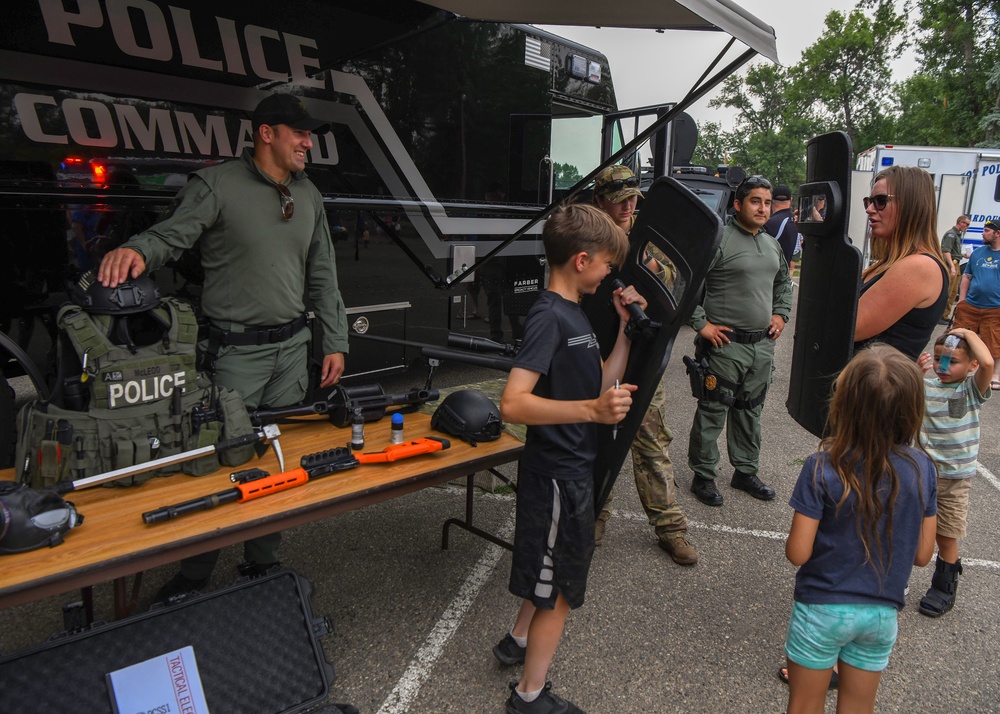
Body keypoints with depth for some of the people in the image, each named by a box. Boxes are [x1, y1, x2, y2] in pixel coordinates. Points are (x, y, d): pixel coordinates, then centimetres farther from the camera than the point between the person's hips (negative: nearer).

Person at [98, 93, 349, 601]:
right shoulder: (217, 185, -5)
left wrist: (336, 342, 9)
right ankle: (194, 575, 18)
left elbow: (322, 277, 14)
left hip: (292, 347, 6)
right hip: (235, 351, -5)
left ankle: (262, 564, 27)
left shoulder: (307, 196, 12)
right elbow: (171, 234, -17)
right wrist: (136, 250, -41)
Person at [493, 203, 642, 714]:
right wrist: (592, 410, -40)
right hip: (559, 474, -10)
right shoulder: (549, 316, -23)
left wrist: (626, 327, 3)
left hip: (571, 466, 10)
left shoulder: (574, 313, 7)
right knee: (561, 588, 7)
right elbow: (512, 404, -32)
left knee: (548, 569, 27)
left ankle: (518, 641, 48)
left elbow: (603, 383, 10)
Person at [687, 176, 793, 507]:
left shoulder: (772, 245, 15)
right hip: (726, 345, -7)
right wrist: (701, 324, -16)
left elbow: (784, 282, 32)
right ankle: (703, 476, 13)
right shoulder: (718, 240, -11)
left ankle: (746, 472, 31)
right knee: (713, 411, 0)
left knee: (750, 411, 17)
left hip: (763, 344, 8)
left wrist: (781, 314, 18)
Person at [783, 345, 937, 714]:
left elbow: (797, 553, -18)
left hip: (823, 609, -4)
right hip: (883, 613, 4)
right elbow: (922, 554, -3)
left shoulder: (822, 468, -23)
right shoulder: (922, 469, -11)